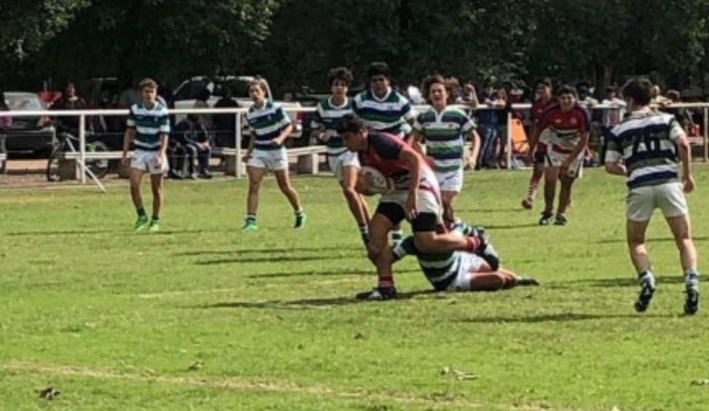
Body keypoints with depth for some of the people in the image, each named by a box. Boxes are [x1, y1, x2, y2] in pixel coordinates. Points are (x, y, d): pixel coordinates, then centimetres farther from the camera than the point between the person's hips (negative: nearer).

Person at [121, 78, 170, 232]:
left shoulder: (162, 112, -10)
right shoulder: (135, 110, 0)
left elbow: (164, 136, -14)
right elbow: (129, 132, 8)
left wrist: (160, 156, -26)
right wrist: (125, 153, 4)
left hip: (156, 152, -2)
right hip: (139, 151, 2)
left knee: (156, 190, 4)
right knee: (134, 185, -14)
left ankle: (155, 220, 19)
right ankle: (142, 216, 3)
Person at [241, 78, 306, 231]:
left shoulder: (274, 108, -12)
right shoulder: (250, 114, 3)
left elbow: (289, 126, -8)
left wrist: (280, 138, -25)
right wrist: (249, 152, 7)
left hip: (276, 151, -3)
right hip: (259, 152, 3)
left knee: (285, 187, 5)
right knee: (253, 186, -11)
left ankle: (300, 215, 27)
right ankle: (250, 221, -12)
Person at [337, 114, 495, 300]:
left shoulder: (380, 142, -21)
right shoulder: (364, 154, 9)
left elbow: (414, 158, -29)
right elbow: (375, 182, 17)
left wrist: (412, 195, -32)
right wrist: (364, 183, -8)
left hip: (420, 185, -10)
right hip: (398, 190, 10)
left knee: (426, 243, -18)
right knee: (376, 228, -5)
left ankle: (476, 243, 4)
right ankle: (386, 286, -1)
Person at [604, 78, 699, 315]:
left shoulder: (619, 130, 13)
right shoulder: (666, 120, 11)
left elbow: (610, 166, 11)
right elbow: (683, 144, -6)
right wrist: (688, 175, 4)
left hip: (639, 186, 0)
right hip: (669, 182, 0)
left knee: (635, 241, 17)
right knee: (684, 239, 7)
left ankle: (646, 280, -8)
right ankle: (691, 282, -16)